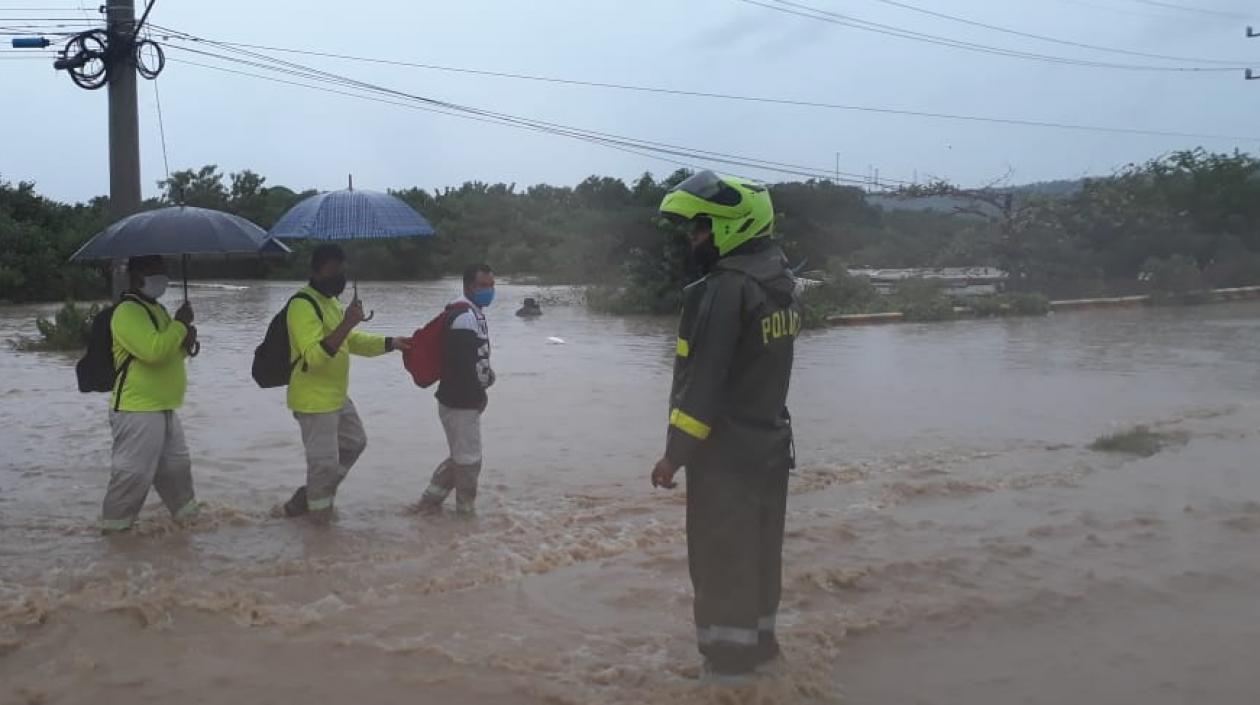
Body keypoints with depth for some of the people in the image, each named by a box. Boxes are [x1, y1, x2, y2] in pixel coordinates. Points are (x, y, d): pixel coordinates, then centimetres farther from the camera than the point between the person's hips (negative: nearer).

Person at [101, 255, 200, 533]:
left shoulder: (156, 309, 16)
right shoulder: (127, 312, -17)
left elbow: (171, 351, 26)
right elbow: (153, 350, -30)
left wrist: (186, 340, 3)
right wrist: (180, 324, -17)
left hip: (163, 408, 10)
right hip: (137, 410, -10)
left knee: (176, 464, 19)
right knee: (133, 472, -6)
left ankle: (187, 514, 32)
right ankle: (114, 526, 6)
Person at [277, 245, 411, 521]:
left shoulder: (330, 301, 11)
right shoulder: (303, 305, -22)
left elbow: (351, 341, 20)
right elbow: (314, 356, -32)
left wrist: (391, 343, 10)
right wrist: (346, 323, -39)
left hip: (337, 397, 10)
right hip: (314, 401, -10)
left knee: (355, 443, 23)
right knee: (325, 462, -2)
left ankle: (307, 498, 32)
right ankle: (319, 519, 15)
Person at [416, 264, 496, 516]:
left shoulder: (474, 313, 13)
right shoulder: (465, 316, -21)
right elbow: (463, 363, -25)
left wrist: (487, 374, 4)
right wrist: (479, 396, -12)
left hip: (463, 400, 10)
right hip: (460, 402, -10)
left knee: (460, 457, 20)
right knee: (469, 459, 4)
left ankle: (429, 500, 28)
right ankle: (466, 509, 20)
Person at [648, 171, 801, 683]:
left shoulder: (725, 289, -20)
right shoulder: (782, 284, 8)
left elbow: (702, 382, -21)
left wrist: (675, 454, -14)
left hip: (725, 453, -9)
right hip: (771, 446, 9)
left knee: (721, 560, 2)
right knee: (759, 552, 19)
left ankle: (728, 661, 11)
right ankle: (759, 644, 32)